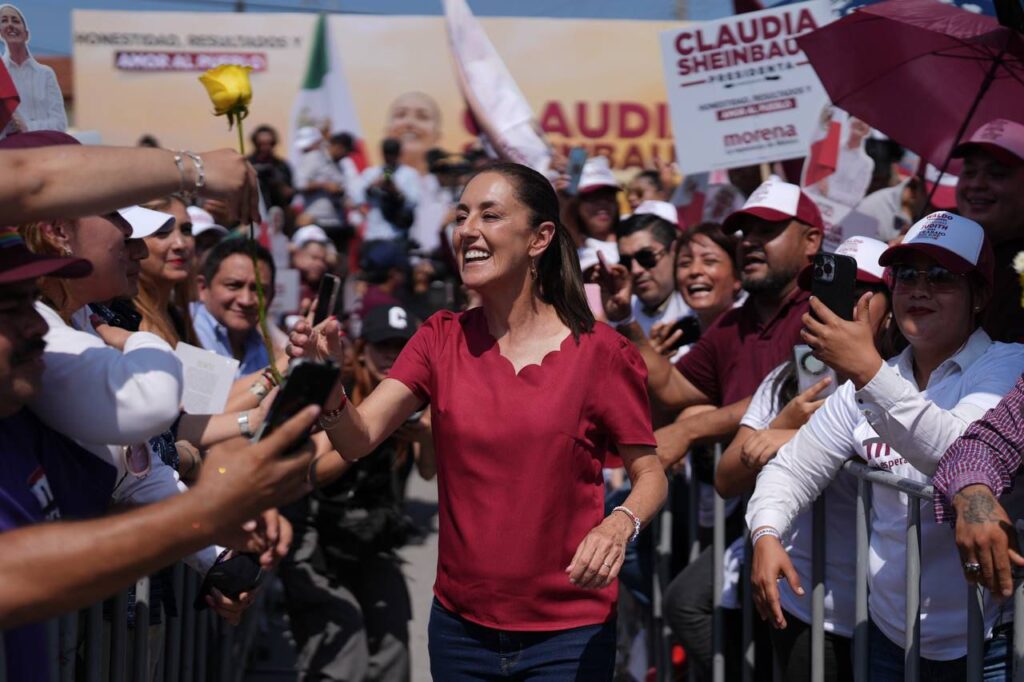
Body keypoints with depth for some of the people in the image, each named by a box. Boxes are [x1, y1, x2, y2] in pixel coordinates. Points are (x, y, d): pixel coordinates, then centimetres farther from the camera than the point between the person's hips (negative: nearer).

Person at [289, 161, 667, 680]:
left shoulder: (599, 353, -9)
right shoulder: (442, 340, 0)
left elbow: (649, 473, -2)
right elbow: (359, 438, -10)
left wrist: (619, 525, -24)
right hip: (460, 625, 4)